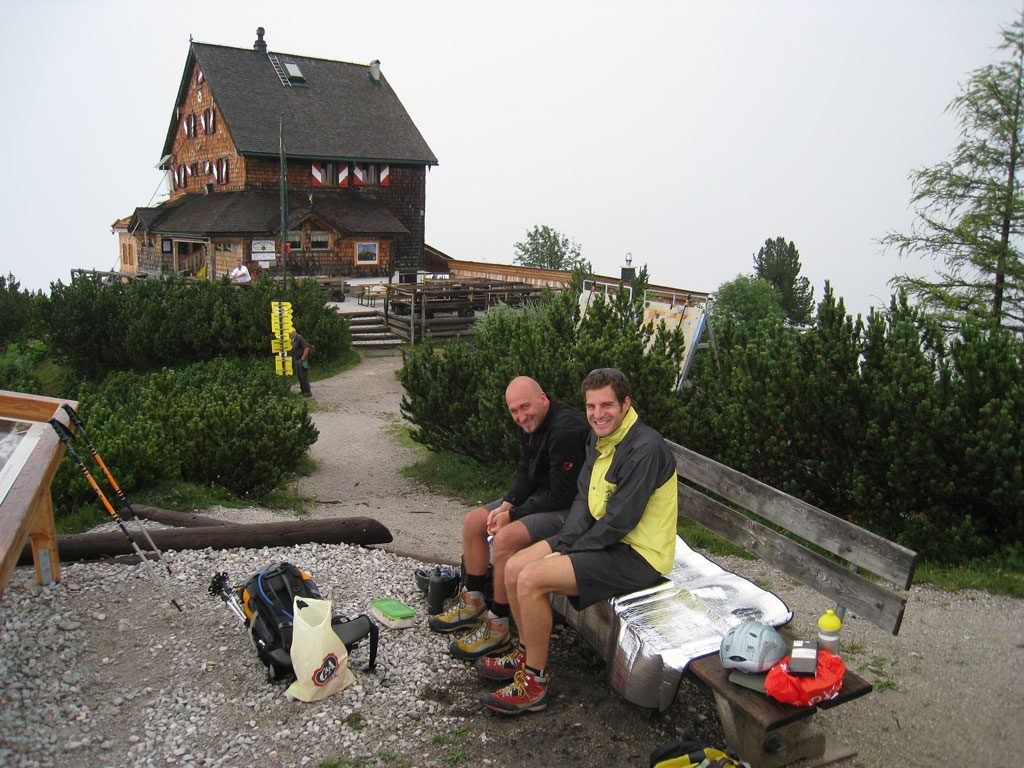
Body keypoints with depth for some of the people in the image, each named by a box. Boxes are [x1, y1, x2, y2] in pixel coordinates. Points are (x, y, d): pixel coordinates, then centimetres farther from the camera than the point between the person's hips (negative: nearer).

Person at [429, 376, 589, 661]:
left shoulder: (565, 431, -27)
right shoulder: (530, 424, 3)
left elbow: (562, 496, -25)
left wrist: (511, 515, -17)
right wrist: (507, 504, -6)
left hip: (569, 509, -10)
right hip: (540, 497, 10)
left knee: (506, 537, -29)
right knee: (473, 521, 5)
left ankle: (497, 629, -14)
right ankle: (472, 605, 17)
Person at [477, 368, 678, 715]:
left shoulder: (645, 449, -23)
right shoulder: (600, 438, 7)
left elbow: (618, 522, -23)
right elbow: (585, 499, 10)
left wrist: (567, 552, -14)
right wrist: (563, 542, -6)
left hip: (636, 555, -9)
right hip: (600, 538, 9)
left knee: (531, 579, -20)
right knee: (514, 567, 2)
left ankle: (534, 684, -6)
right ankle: (526, 654, 21)